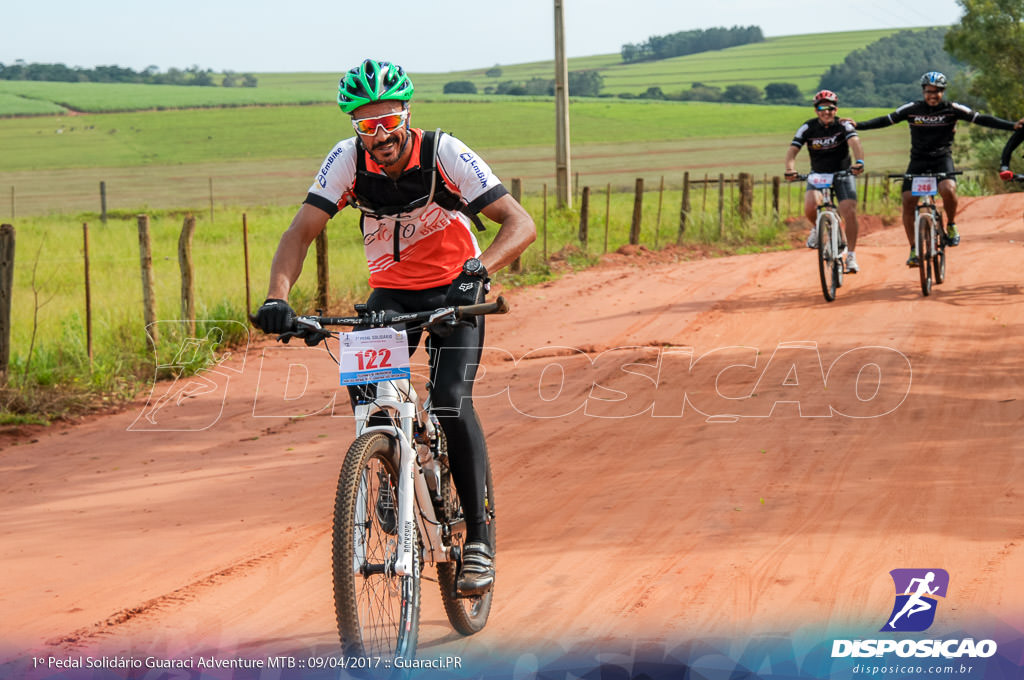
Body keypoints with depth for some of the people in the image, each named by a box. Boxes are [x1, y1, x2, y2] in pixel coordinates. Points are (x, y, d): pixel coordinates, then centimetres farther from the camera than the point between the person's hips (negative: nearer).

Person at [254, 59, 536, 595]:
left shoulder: (444, 153, -23)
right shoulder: (348, 160, -17)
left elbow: (519, 223, -28)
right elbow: (301, 232, -19)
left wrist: (480, 270, -47)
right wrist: (277, 296, -37)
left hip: (453, 290, -3)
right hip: (391, 293, 3)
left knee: (451, 401, -22)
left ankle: (478, 538, -12)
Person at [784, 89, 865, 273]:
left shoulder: (843, 126, -12)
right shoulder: (808, 128, -9)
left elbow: (854, 143, -30)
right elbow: (793, 150, -18)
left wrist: (859, 162, -50)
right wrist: (790, 169, -38)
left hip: (842, 173, -1)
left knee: (850, 212, -16)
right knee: (810, 206, -27)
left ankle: (851, 255, -2)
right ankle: (816, 228, 9)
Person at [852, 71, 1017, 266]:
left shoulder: (953, 109, -4)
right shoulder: (911, 109, -1)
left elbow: (981, 119, -6)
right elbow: (886, 120, 0)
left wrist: (1013, 126, -14)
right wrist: (858, 125, -11)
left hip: (942, 158, -2)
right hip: (918, 160, 2)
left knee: (948, 189, -32)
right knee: (908, 201, -12)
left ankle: (951, 226, -3)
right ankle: (914, 249, 1)